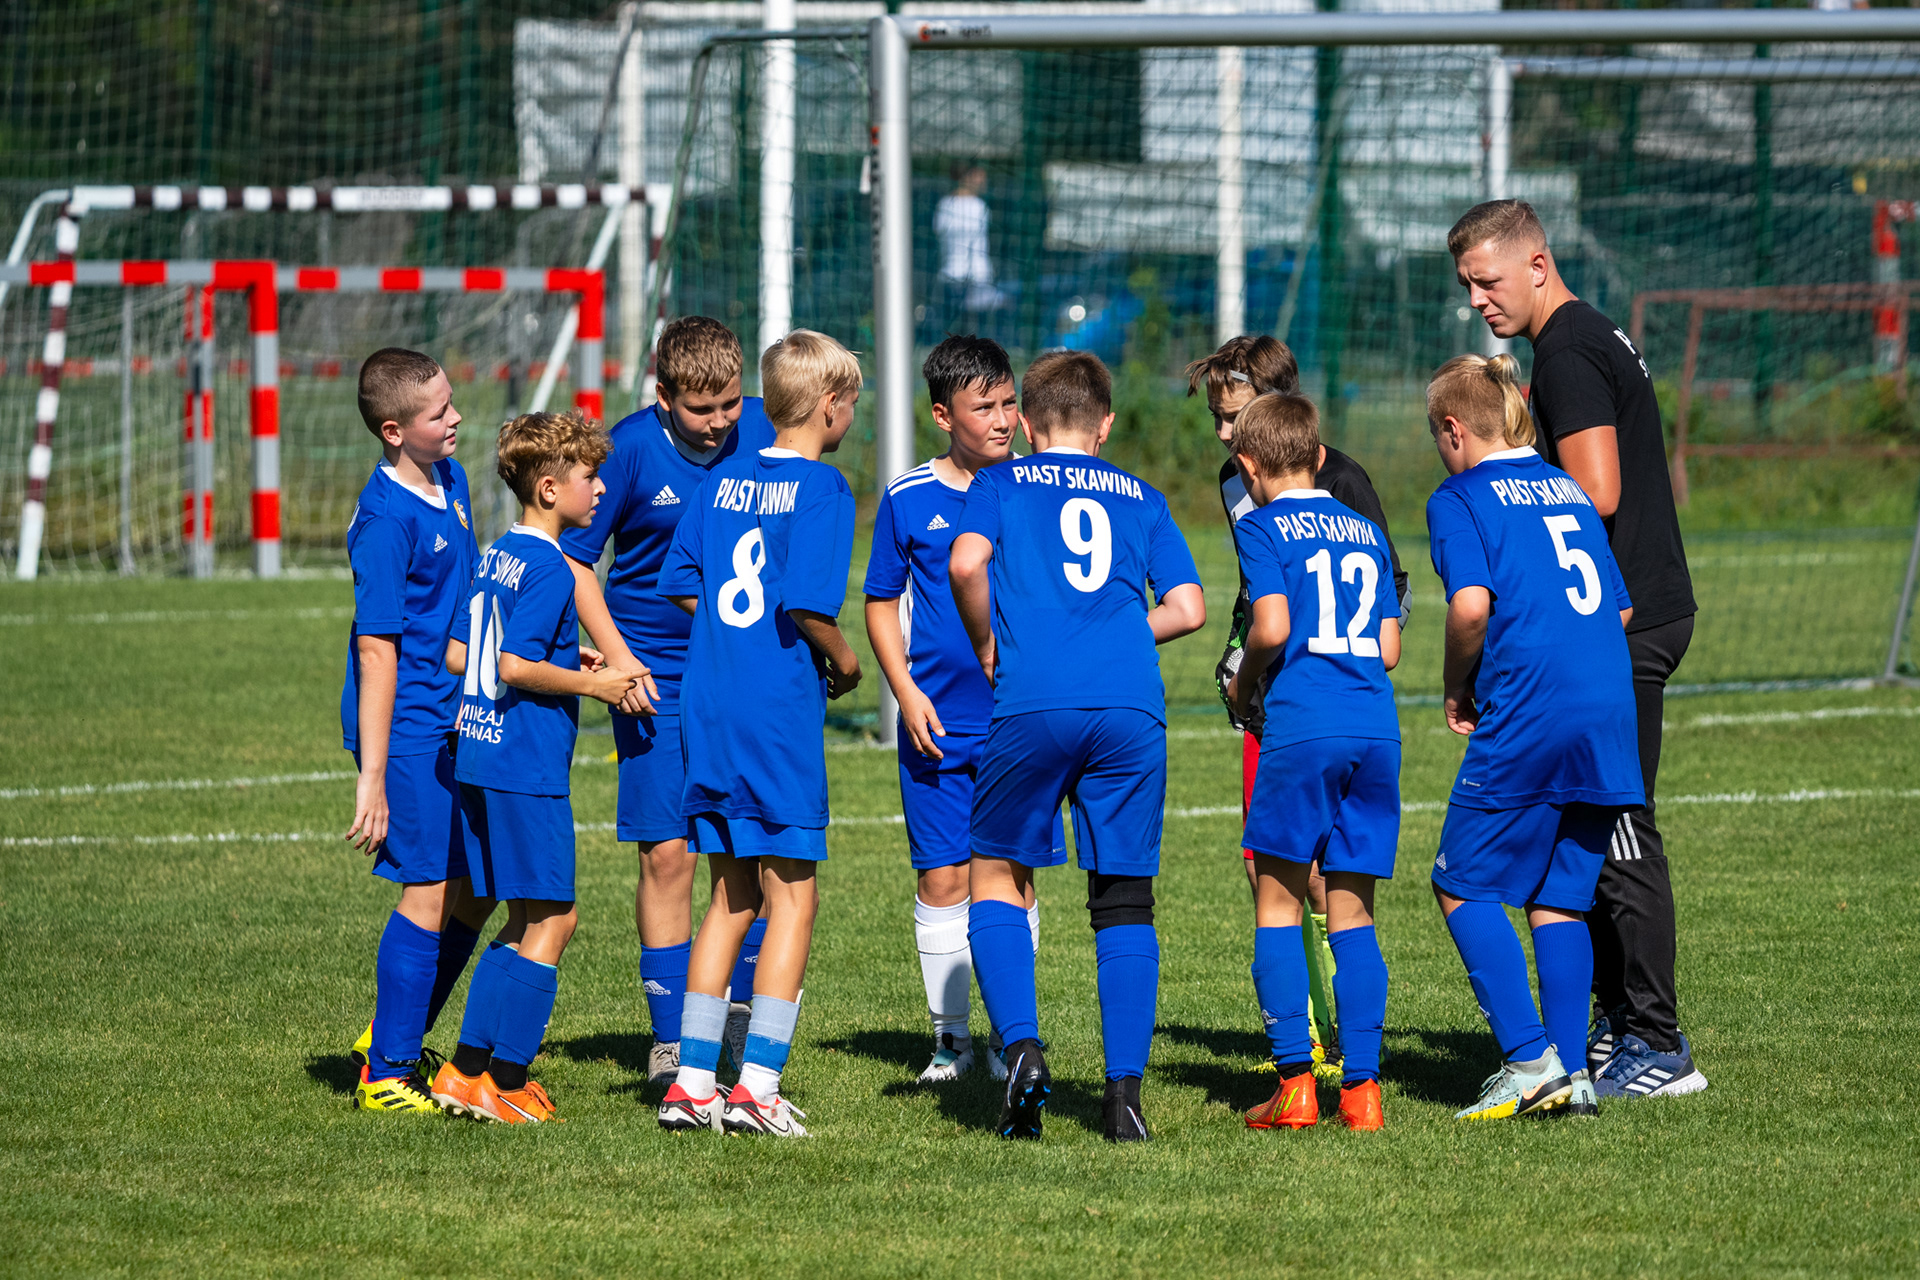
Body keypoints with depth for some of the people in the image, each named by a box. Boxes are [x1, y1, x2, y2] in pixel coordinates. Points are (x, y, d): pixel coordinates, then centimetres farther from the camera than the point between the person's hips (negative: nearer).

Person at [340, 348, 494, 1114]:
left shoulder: (451, 483, 8)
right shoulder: (386, 520, -18)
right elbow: (376, 650, -20)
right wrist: (372, 777, -20)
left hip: (453, 725, 9)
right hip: (408, 729, -9)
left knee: (474, 891, 13)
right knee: (429, 894, -5)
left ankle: (396, 1039, 26)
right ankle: (387, 1075, 4)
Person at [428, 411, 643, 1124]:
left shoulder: (496, 557, 13)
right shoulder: (549, 567, -14)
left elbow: (457, 657, 16)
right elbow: (516, 668, -21)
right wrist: (591, 683, -10)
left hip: (478, 761, 9)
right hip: (527, 765, -9)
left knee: (525, 919, 15)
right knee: (551, 920, -2)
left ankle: (468, 1068, 13)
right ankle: (505, 1084, -3)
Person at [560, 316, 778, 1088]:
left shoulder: (761, 431, -2)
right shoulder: (632, 447, -11)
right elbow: (573, 558, -3)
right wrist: (618, 658, -10)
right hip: (659, 672, -3)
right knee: (667, 853, -2)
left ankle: (743, 1009, 16)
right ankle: (670, 1043, 5)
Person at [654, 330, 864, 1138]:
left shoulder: (723, 481, 11)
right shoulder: (821, 489, -10)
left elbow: (681, 585, 12)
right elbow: (808, 603, -18)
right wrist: (843, 661, -1)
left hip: (709, 704, 7)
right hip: (782, 710, -7)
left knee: (731, 897, 14)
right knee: (791, 898, 0)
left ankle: (693, 1081, 11)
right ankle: (757, 1086, -5)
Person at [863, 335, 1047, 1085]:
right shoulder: (908, 500, 1)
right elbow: (882, 602, 8)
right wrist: (905, 691, -4)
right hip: (937, 722, 0)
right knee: (942, 877, 1)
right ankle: (950, 1035, 12)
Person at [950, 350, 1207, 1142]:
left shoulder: (1001, 484, 16)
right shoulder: (1140, 498, 22)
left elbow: (965, 564, -4)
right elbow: (1187, 609, 11)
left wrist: (987, 646, 11)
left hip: (1032, 703, -2)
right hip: (1132, 706, 2)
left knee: (997, 878, 13)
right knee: (1125, 899, 9)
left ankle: (1021, 1048, -7)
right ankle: (1124, 1091, 1)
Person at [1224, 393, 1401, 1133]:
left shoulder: (1262, 527, 1)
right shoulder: (1365, 531, 18)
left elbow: (1272, 628, -11)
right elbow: (1388, 649, 15)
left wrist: (1245, 684, 7)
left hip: (1302, 729, -5)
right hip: (1375, 730, 5)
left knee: (1277, 902, 4)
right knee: (1352, 912, 8)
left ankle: (1294, 1078, -4)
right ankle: (1360, 1085, 2)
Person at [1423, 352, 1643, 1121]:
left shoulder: (1460, 499, 0)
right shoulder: (1567, 490, 21)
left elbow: (1471, 603, -16)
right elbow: (1621, 608, 20)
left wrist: (1456, 687, -1)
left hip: (1527, 716, -7)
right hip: (1611, 711, 7)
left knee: (1464, 885, 3)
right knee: (1561, 895, 13)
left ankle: (1529, 1058, -7)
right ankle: (1570, 1075, 8)